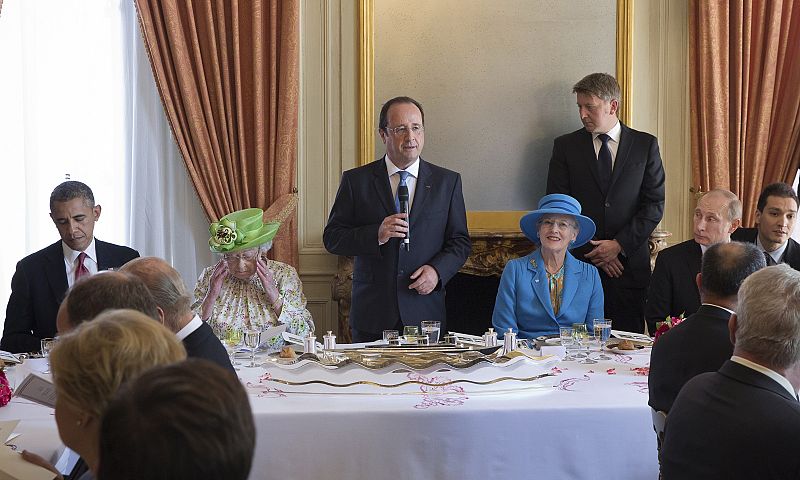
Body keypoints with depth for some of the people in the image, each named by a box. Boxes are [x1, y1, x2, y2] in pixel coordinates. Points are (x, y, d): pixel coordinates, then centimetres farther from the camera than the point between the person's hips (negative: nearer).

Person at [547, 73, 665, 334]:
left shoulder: (645, 145, 7)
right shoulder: (565, 146, 7)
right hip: (580, 263, 0)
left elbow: (654, 204, 3)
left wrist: (620, 244, -8)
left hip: (629, 262, 0)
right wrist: (591, 250, -6)